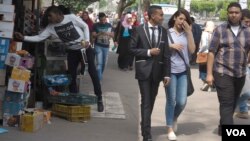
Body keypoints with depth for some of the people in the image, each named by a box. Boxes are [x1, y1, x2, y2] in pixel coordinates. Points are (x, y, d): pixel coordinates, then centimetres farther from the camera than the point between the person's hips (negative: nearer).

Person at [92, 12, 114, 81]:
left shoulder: (109, 25, 6)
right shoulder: (96, 25, -4)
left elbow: (113, 35, 5)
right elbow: (93, 35, -9)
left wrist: (108, 34, -17)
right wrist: (99, 34, -28)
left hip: (106, 46, 4)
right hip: (98, 46, -4)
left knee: (104, 63, 12)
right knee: (99, 63, -11)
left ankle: (100, 75, 30)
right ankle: (99, 78, -8)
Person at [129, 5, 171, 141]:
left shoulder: (163, 31, 6)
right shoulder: (139, 30, -4)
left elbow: (166, 54, 5)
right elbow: (132, 49, -4)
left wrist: (167, 74, 1)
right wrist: (148, 52, -15)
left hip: (157, 71, 4)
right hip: (143, 70, -4)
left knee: (151, 102, 13)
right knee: (146, 102, -7)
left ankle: (144, 125, 33)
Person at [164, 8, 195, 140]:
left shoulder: (186, 34, 8)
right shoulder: (166, 32, 0)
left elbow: (192, 50, -2)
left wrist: (189, 32, -5)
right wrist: (171, 46, -14)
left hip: (183, 71, 3)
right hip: (170, 70, -3)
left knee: (182, 102, 0)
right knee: (171, 101, 1)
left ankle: (174, 118, 31)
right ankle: (170, 129, 14)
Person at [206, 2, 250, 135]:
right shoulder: (219, 30, -2)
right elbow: (212, 52, -4)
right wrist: (209, 73, -8)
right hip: (223, 73, -4)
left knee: (232, 104, 15)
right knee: (226, 104, -9)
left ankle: (223, 128, 33)